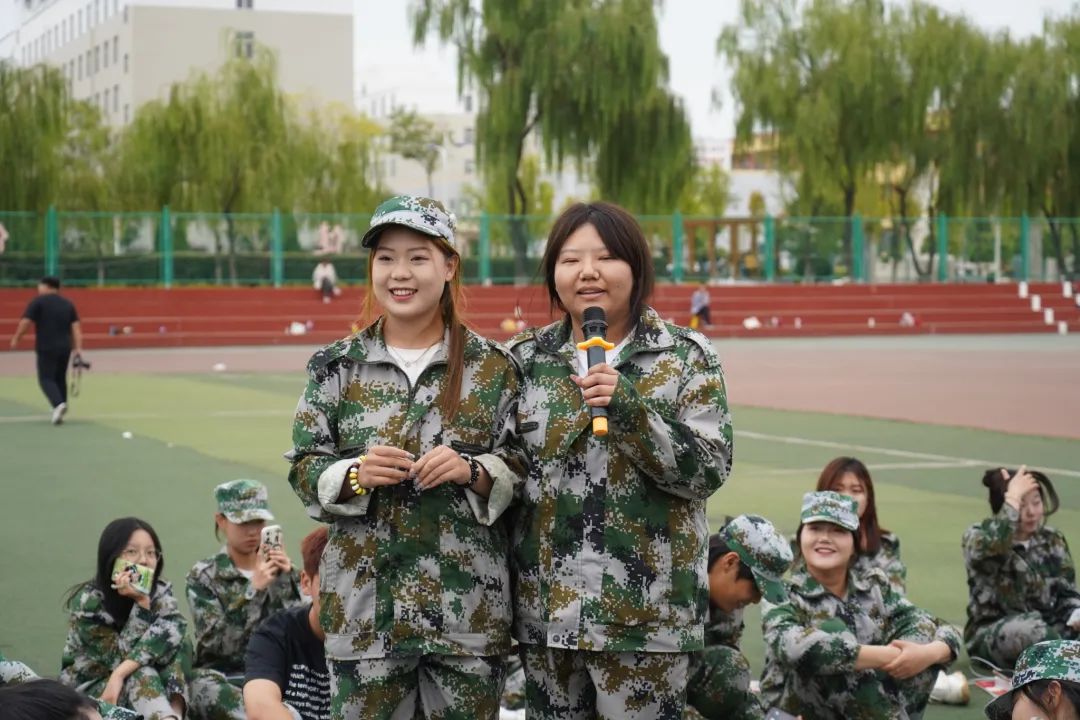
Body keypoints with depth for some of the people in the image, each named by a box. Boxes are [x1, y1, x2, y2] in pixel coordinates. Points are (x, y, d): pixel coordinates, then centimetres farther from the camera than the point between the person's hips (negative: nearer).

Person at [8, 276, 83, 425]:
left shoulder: (38, 301, -4)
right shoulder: (68, 304, 12)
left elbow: (25, 322, -9)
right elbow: (76, 327, 5)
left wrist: (16, 339, 2)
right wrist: (78, 348, 1)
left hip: (46, 348, -5)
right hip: (65, 347, 5)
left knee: (46, 378, -3)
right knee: (60, 379, 16)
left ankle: (58, 404, -27)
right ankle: (59, 412, 18)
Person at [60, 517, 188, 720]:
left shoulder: (160, 593, -7)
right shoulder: (89, 600, -18)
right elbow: (121, 658, -23)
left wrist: (121, 674, -38)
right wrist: (141, 603, -31)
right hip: (87, 692, -4)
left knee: (174, 647, -23)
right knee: (141, 674, -33)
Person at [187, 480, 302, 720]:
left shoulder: (281, 568, 12)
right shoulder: (204, 576, 4)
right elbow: (216, 643, -10)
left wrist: (284, 581, -10)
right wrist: (253, 589, -18)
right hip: (223, 677, -1)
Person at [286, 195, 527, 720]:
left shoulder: (492, 367, 3)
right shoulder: (338, 367, 4)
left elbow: (521, 469, 4)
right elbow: (304, 471, 6)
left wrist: (470, 471, -14)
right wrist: (355, 474, -13)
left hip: (468, 602, 0)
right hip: (366, 601, 1)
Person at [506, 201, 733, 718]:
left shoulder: (686, 356, -2)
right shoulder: (526, 358, 6)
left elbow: (710, 469, -10)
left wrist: (628, 407, -21)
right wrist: (505, 594, 6)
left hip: (645, 612, -3)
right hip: (546, 611, 3)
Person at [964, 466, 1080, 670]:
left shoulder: (1052, 540, 9)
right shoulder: (978, 537, -5)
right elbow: (995, 545, -30)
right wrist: (1013, 497, -21)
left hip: (1047, 627, 5)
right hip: (991, 635, -5)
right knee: (1032, 628, -37)